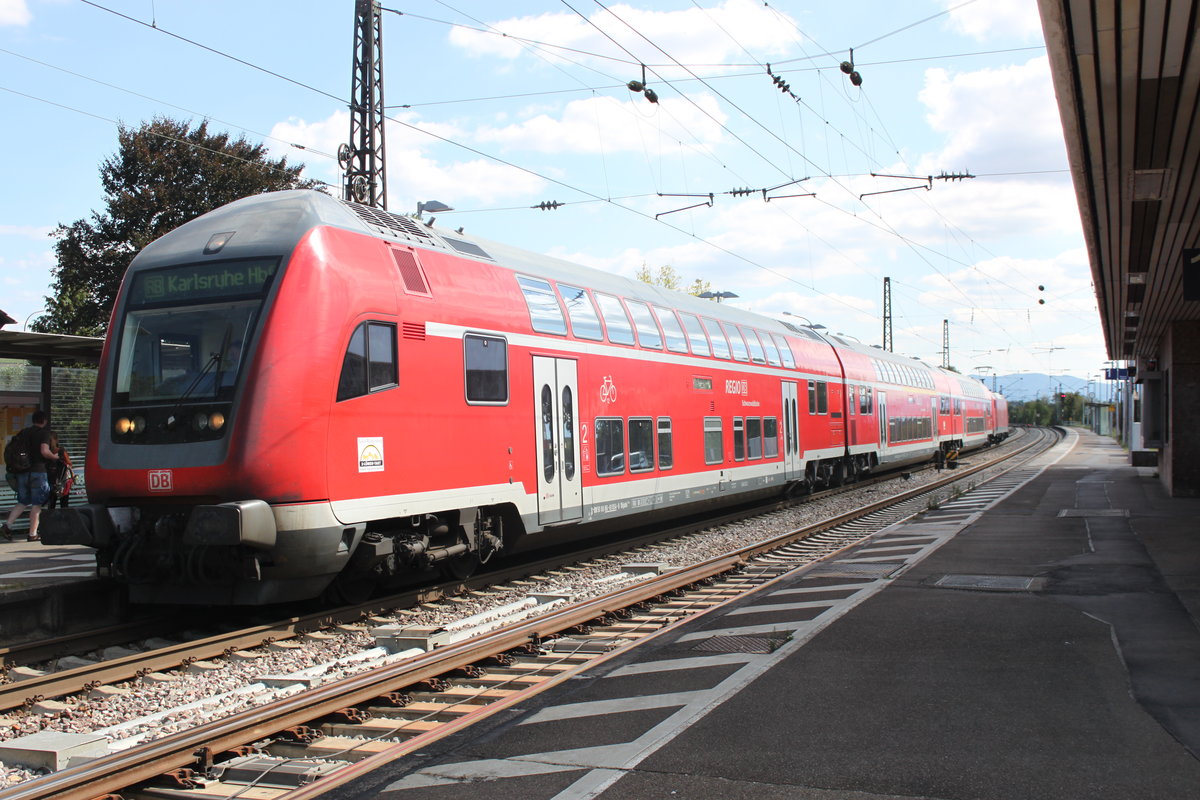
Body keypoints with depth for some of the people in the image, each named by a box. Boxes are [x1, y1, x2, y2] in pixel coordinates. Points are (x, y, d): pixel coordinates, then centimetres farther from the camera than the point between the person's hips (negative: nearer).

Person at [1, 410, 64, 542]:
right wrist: (54, 457, 1)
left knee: (23, 502, 15)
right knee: (36, 504, 2)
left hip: (21, 471, 6)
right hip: (37, 471, -6)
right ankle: (32, 534, 2)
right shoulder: (45, 432, -5)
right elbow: (44, 451, -17)